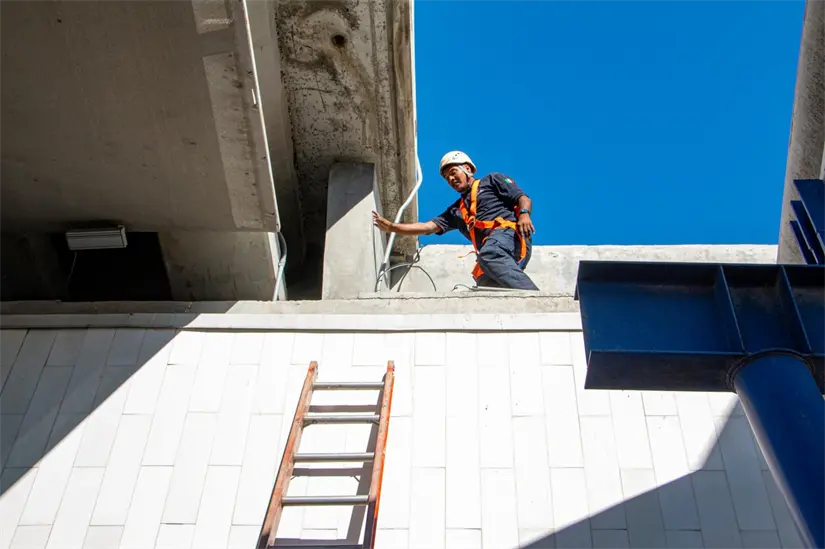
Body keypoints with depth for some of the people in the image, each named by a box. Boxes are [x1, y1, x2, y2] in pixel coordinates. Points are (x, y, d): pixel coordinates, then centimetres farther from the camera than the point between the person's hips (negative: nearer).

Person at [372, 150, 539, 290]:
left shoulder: (492, 180, 22)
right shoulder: (456, 210, 35)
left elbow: (524, 198, 9)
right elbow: (427, 227, 26)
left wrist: (524, 214, -14)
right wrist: (391, 227, 18)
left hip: (508, 234, -6)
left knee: (489, 256, -39)